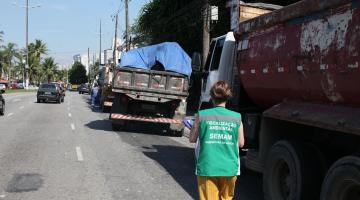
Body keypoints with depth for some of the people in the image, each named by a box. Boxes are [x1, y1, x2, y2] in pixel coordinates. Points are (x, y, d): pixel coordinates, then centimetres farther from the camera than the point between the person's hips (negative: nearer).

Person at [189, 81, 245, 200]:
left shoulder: (202, 115, -5)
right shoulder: (237, 117, -1)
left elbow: (192, 139, 4)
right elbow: (241, 143, 6)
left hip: (207, 168, -1)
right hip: (229, 168, 2)